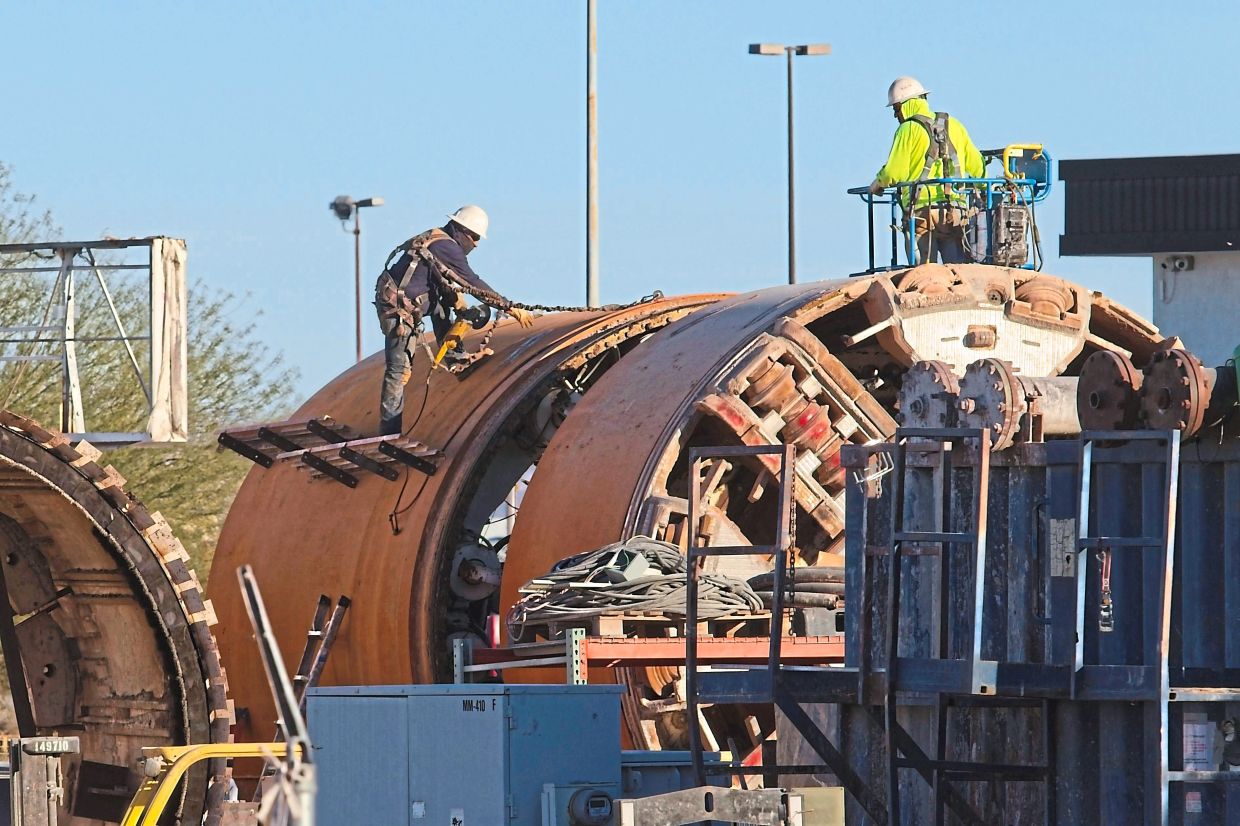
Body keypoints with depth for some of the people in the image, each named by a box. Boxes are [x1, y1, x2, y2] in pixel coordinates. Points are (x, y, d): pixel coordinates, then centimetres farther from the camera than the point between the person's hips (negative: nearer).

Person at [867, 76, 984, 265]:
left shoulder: (908, 130, -5)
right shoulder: (953, 126, 13)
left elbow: (894, 173, -10)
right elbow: (976, 165, 16)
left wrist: (877, 184, 11)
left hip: (923, 212, -5)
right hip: (955, 213, 5)